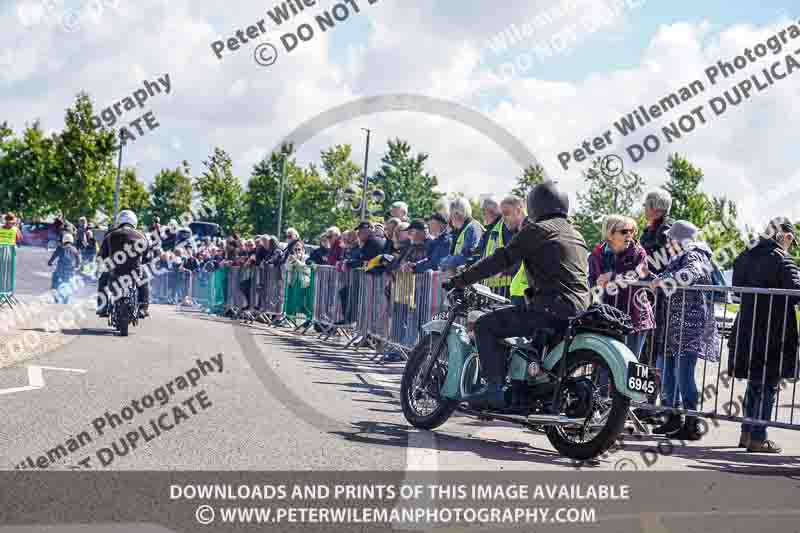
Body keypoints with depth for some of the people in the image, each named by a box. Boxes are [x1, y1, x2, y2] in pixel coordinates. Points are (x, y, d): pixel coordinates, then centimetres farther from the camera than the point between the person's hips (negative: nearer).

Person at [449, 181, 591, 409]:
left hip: (552, 308, -9)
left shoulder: (537, 230, -2)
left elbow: (502, 259, -6)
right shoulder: (576, 235, 22)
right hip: (580, 310, 9)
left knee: (485, 325, -4)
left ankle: (494, 387, -17)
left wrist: (460, 280, -1)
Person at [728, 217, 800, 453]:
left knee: (754, 385, 19)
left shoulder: (744, 257, 8)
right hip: (773, 334, -7)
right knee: (768, 387, 3)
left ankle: (747, 434, 24)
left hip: (746, 332, 7)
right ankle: (757, 438, 6)